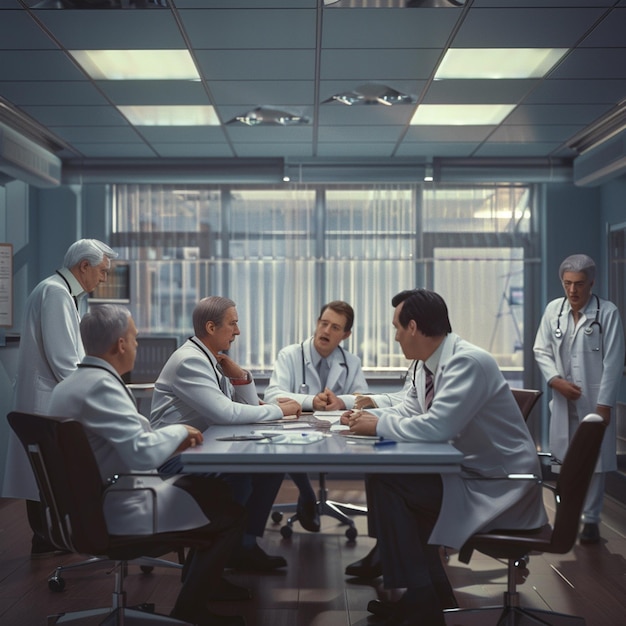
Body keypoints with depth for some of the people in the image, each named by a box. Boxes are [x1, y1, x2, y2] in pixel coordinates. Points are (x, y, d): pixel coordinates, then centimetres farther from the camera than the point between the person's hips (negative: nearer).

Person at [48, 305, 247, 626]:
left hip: (92, 504, 10)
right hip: (119, 512, -10)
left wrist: (171, 440, 3)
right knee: (232, 511, -1)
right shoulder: (100, 385, -24)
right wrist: (178, 431, -11)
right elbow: (144, 454, -30)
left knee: (209, 486, 20)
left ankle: (201, 582, 33)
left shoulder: (69, 384, 7)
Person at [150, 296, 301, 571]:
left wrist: (239, 374, -7)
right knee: (239, 473, -30)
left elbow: (249, 407, 12)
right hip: (176, 454, -9)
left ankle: (245, 544, 5)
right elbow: (225, 413, -30)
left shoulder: (215, 359, 9)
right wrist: (279, 410, -20)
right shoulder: (190, 361, -20)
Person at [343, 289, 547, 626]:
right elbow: (409, 410, 18)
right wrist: (368, 416, 0)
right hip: (467, 470, 10)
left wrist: (378, 426, -17)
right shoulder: (429, 363, 6)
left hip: (498, 486, -10)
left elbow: (437, 426, -31)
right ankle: (431, 587, 16)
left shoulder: (468, 361, -22)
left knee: (384, 485, -16)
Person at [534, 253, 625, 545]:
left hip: (594, 401, -3)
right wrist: (556, 380, -10)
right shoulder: (553, 309, 2)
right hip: (563, 400, 3)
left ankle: (591, 519, 17)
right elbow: (542, 351, 7)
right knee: (564, 460, 9)